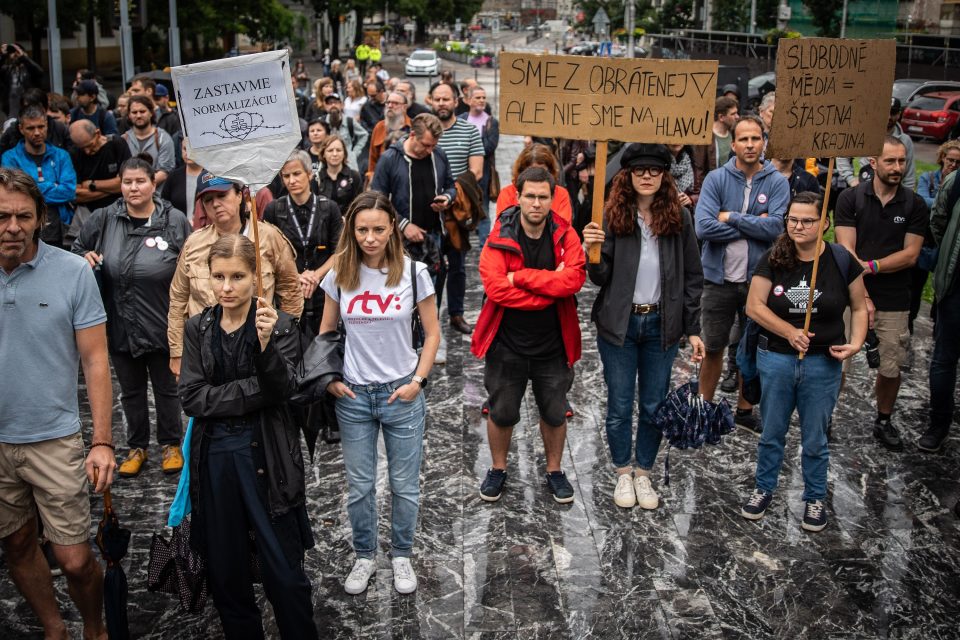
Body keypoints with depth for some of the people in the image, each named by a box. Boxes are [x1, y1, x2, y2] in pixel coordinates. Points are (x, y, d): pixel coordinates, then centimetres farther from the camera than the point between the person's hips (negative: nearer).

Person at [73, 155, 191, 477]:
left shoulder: (175, 221, -10)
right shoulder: (104, 219, -2)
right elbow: (77, 248, 14)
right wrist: (86, 257, -9)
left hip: (163, 325, -3)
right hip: (120, 326, 3)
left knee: (166, 388, 14)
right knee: (131, 391, 17)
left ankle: (170, 444, 33)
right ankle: (136, 447, 35)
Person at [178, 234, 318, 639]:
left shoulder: (279, 325, -5)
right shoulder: (197, 329, 4)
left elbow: (282, 391, -16)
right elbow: (191, 399, -6)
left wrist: (265, 344, -32)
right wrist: (255, 391, -15)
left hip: (264, 455, -3)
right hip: (214, 456, 3)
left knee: (285, 575, 1)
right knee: (225, 575, 13)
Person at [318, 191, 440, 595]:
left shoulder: (414, 273, -7)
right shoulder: (339, 276, -2)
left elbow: (432, 333, 0)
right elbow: (325, 333, 9)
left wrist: (418, 381, -8)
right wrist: (329, 379, -3)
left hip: (402, 394, -1)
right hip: (353, 396, 2)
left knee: (405, 485, 9)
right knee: (359, 486, 11)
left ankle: (401, 556, 30)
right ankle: (364, 557, 31)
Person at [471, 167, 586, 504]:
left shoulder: (565, 235, -7)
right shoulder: (499, 236, -12)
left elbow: (574, 279, -23)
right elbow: (495, 287, -24)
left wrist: (521, 276, -24)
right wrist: (551, 287, -22)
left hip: (552, 344, 1)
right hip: (507, 342, -1)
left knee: (555, 413, 17)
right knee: (501, 412, 14)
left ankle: (555, 471, 38)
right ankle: (498, 470, 37)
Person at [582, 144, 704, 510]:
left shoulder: (679, 217, -2)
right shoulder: (613, 215, -6)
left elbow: (692, 277, 3)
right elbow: (601, 278, -5)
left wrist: (693, 329, 0)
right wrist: (594, 252, -25)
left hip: (662, 325, 1)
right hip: (619, 325, -1)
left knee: (654, 405, 11)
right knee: (620, 405, 9)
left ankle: (643, 474, 29)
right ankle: (623, 474, 28)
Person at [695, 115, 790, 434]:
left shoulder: (777, 182, -5)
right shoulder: (716, 179, -7)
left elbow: (777, 227, -20)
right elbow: (703, 227, -20)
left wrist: (732, 218, -17)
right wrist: (754, 224, -17)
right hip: (720, 278, -1)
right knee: (713, 347, 12)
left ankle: (744, 410, 32)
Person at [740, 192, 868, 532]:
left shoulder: (841, 261, -5)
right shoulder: (773, 259, -5)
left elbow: (859, 308, 3)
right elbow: (754, 306, -7)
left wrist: (856, 342, -12)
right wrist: (789, 332, -18)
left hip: (822, 363, -1)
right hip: (775, 359, 1)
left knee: (814, 439, 11)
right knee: (772, 433, 15)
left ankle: (815, 498, 29)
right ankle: (764, 489, 33)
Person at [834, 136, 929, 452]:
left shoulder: (915, 205, 3)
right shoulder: (850, 198, -2)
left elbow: (910, 255, -2)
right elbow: (846, 251, -8)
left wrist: (870, 266, -15)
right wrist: (862, 297, -15)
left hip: (894, 302, 2)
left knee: (891, 367, 8)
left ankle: (884, 422, 29)